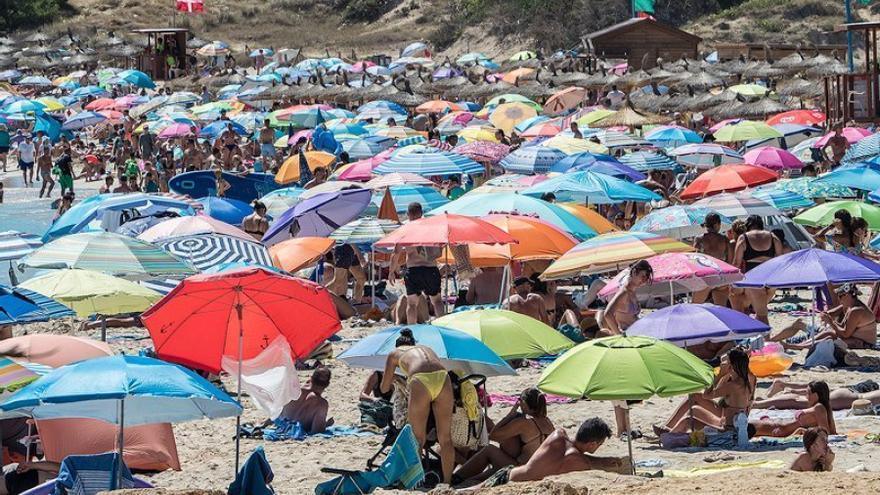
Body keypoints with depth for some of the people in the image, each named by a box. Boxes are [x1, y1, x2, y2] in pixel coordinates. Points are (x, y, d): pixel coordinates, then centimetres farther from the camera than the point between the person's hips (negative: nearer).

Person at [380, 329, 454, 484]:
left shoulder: (395, 353, 30)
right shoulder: (426, 348, 39)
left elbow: (384, 388, 32)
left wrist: (391, 379, 55)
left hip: (421, 381, -3)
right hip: (443, 378, 3)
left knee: (417, 439, 9)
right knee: (445, 438, 10)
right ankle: (447, 481, 11)